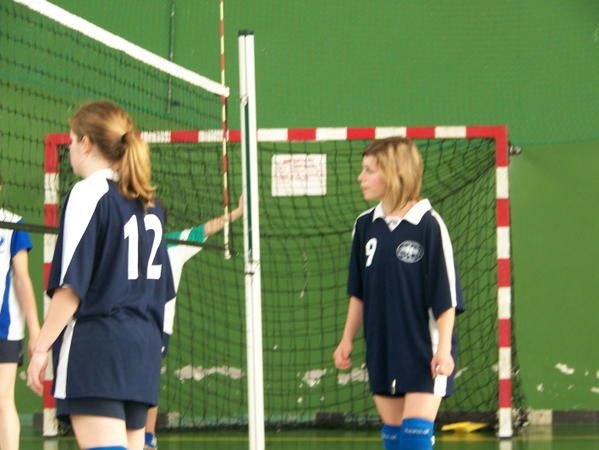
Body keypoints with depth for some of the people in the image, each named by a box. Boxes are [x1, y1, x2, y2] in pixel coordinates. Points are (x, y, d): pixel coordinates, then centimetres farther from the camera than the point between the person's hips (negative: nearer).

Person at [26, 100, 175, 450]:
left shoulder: (89, 193, -8)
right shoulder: (148, 203, 15)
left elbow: (71, 286, -13)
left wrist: (42, 347, -9)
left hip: (95, 346, -8)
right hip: (142, 349, 8)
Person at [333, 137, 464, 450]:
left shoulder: (428, 225, -11)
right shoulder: (365, 226, 6)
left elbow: (446, 296, -10)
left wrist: (444, 348, -14)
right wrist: (347, 339, 13)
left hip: (424, 353, -6)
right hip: (383, 351, 6)